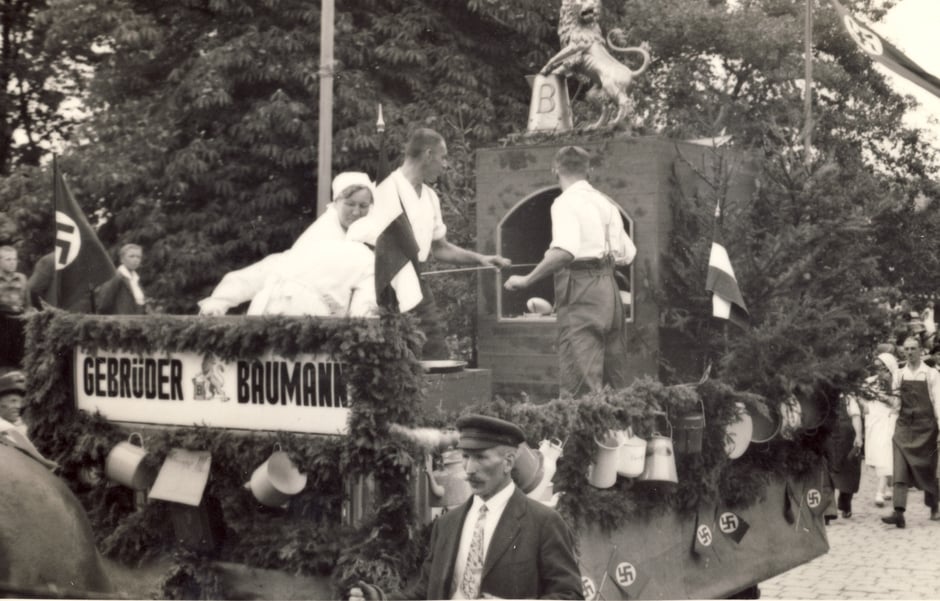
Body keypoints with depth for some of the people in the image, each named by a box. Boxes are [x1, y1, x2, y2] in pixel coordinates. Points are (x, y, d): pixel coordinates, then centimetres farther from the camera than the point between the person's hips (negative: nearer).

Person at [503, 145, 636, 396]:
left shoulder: (566, 202, -9)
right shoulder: (605, 202, 14)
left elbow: (564, 251, -25)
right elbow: (626, 255, 13)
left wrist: (526, 280, -19)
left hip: (580, 291, -8)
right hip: (609, 288, 8)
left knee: (582, 383, -10)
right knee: (617, 379, 14)